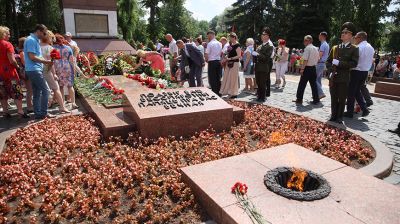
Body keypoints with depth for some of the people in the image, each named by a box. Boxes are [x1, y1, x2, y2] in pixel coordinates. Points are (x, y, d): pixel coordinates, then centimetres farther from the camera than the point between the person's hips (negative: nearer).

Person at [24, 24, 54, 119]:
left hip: (35, 70, 10)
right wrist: (46, 61, -11)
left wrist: (46, 62, 9)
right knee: (46, 90, -8)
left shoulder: (35, 40, 19)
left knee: (37, 93, 10)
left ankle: (38, 114, 15)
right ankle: (43, 113, -3)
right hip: (34, 70, -10)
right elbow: (32, 57, -18)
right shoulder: (31, 40, -12)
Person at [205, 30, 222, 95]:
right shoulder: (220, 44, 10)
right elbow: (221, 53, 12)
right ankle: (219, 92, 18)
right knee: (218, 78, 12)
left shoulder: (210, 44, -12)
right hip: (219, 61, 7)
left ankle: (214, 92, 0)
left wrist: (206, 60, 3)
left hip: (212, 62, -7)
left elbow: (206, 54, -14)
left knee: (212, 79, 0)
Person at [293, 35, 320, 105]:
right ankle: (316, 100, 12)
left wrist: (302, 69, -16)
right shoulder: (316, 48, 12)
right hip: (314, 68, 8)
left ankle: (299, 99, 7)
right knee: (313, 84, 10)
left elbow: (305, 60, -19)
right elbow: (318, 59, 16)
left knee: (302, 84, 1)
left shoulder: (307, 48, -13)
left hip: (307, 68, -8)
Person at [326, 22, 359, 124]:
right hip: (333, 78, 4)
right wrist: (331, 70, -4)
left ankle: (339, 118, 14)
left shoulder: (354, 49, 0)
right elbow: (328, 61, 14)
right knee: (333, 99, 10)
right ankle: (333, 116, 21)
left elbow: (354, 63, -11)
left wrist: (339, 63, -16)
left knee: (342, 99, 3)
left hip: (344, 79, -3)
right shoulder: (335, 48, 12)